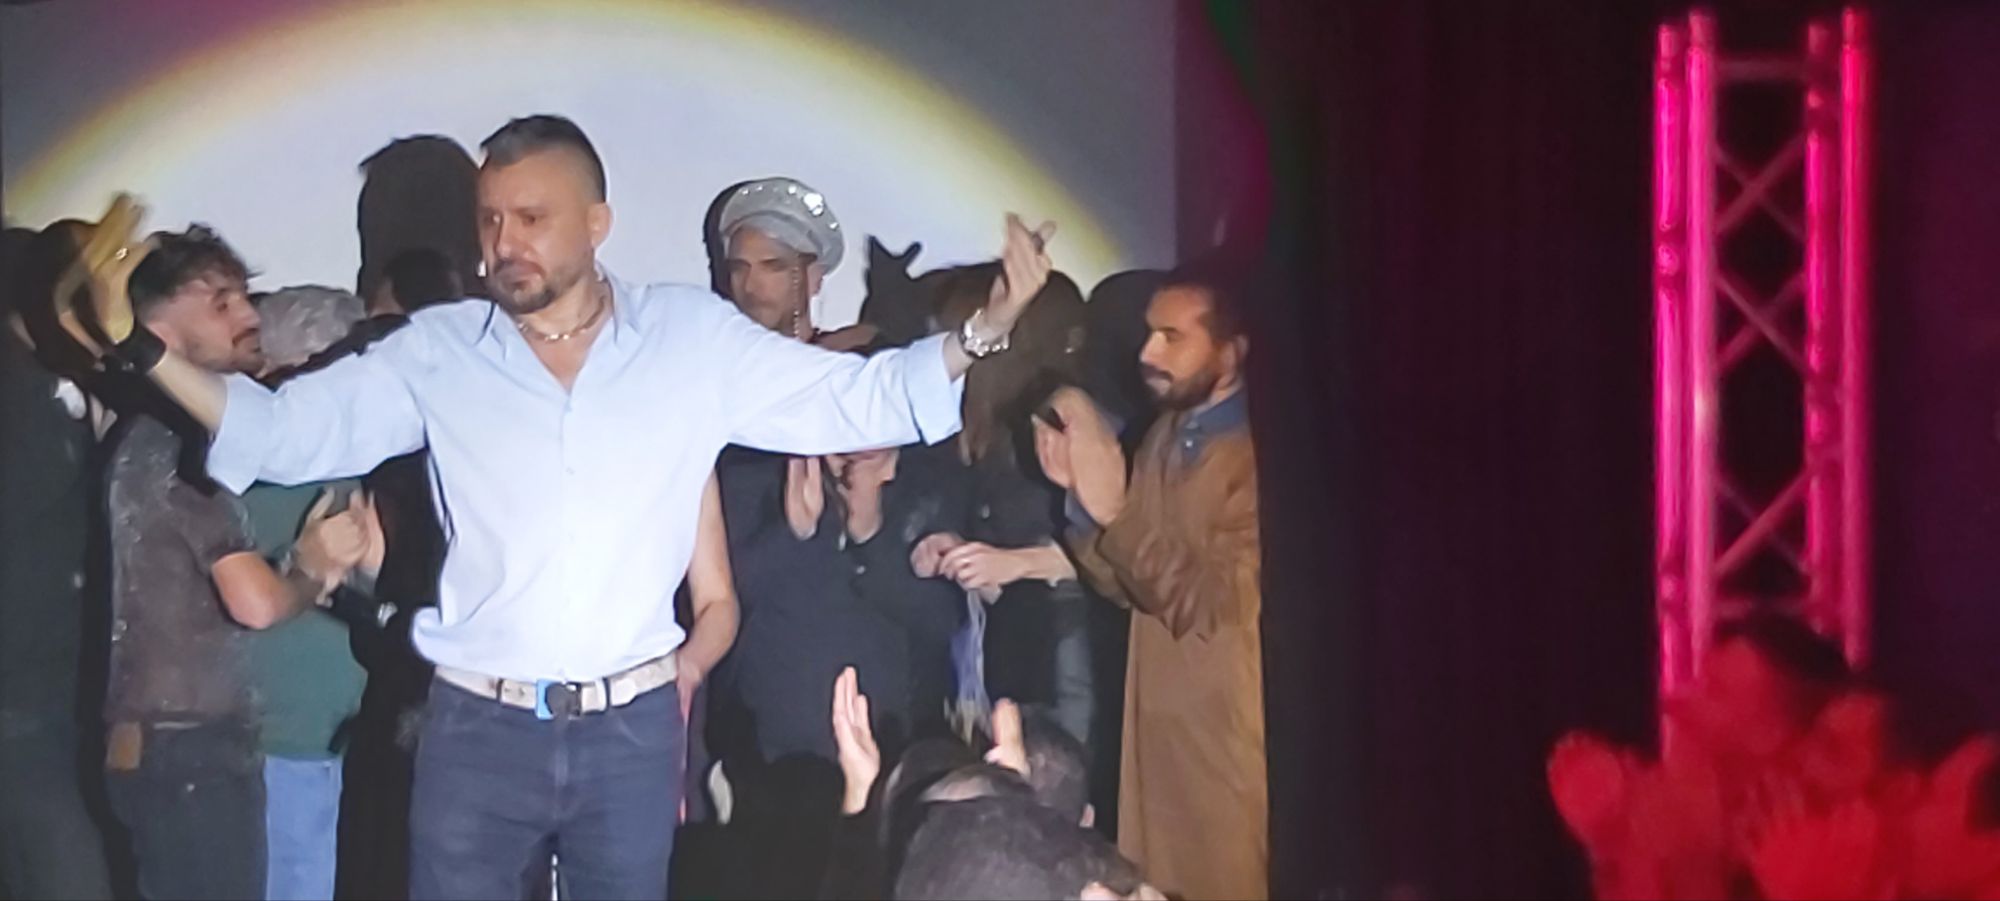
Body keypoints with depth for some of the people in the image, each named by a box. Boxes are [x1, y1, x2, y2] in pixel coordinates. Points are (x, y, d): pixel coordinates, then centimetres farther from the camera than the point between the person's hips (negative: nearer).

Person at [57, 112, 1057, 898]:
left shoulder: (693, 336, 0)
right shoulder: (436, 350, 1)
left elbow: (859, 401, 0)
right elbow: (280, 432, 1)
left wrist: (985, 332, -13)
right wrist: (138, 344, -10)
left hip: (632, 730, 0)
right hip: (477, 728, 0)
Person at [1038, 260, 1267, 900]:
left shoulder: (1254, 456, -18)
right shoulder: (1166, 437, 8)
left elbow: (1211, 606, -22)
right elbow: (1129, 585, 8)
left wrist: (1113, 510, -27)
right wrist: (1080, 492, -7)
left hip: (1230, 735, -8)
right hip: (1158, 721, 8)